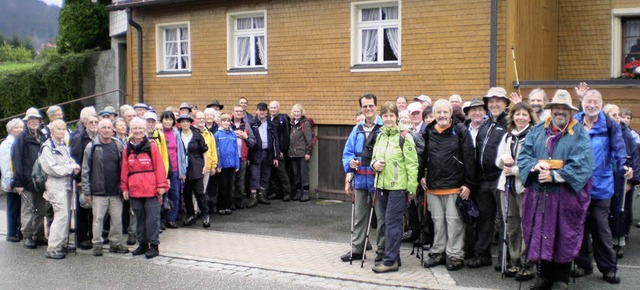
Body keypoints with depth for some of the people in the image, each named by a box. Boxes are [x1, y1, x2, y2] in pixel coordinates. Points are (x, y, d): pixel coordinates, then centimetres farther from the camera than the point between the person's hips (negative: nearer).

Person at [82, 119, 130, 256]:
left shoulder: (119, 145, 5)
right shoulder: (91, 147, 0)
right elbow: (85, 170, 2)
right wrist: (87, 191, -1)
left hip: (116, 191, 2)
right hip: (98, 192, -2)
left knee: (117, 218, 6)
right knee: (98, 219, 3)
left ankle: (116, 243, 19)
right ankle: (97, 244, 14)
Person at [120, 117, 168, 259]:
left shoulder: (151, 146, -1)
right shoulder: (127, 149, 9)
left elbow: (159, 167, -4)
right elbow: (124, 169, 11)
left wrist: (161, 185, -8)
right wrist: (124, 187, 8)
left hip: (151, 189, -4)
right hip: (134, 190, 4)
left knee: (152, 218, -2)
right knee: (139, 218, 12)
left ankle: (154, 245, 5)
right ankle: (143, 244, 22)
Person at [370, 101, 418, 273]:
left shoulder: (404, 137, -9)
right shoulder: (380, 137, 12)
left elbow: (412, 164, -10)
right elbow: (374, 158, 22)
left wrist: (412, 188, -12)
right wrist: (374, 164, -2)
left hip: (398, 186, -7)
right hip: (382, 185, 7)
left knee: (392, 221, -8)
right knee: (386, 221, 10)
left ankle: (390, 260, -3)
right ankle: (393, 256, 20)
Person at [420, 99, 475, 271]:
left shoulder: (460, 131, -4)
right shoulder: (428, 132, 9)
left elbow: (469, 158, -6)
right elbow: (422, 155, 19)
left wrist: (468, 184, -9)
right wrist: (421, 176, 8)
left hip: (454, 186, -4)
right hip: (433, 186, 4)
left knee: (454, 221, 1)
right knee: (438, 221, 12)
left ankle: (455, 255, 10)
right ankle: (438, 253, 23)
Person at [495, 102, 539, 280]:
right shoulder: (507, 136, 16)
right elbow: (498, 161, 16)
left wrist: (514, 170, -12)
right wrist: (504, 159, -6)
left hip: (525, 185, -6)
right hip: (507, 185, 6)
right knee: (511, 226, 11)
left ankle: (526, 265, 3)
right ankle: (515, 263, 20)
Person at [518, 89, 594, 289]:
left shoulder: (579, 135, -2)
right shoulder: (537, 131, 11)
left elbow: (581, 165, -12)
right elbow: (523, 154, 6)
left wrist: (555, 176, -18)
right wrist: (535, 165, -15)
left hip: (565, 195, -3)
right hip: (538, 194, 3)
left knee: (564, 238, 4)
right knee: (540, 235, 8)